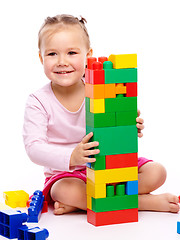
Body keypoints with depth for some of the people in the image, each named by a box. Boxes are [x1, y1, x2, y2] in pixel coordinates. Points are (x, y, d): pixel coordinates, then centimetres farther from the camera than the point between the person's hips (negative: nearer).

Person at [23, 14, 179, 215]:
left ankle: (81, 203, -20)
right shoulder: (38, 102, -10)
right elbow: (34, 147, -20)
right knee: (66, 191, -38)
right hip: (67, 174, -3)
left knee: (156, 173, -15)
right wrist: (71, 157, -37)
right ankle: (148, 201, -26)